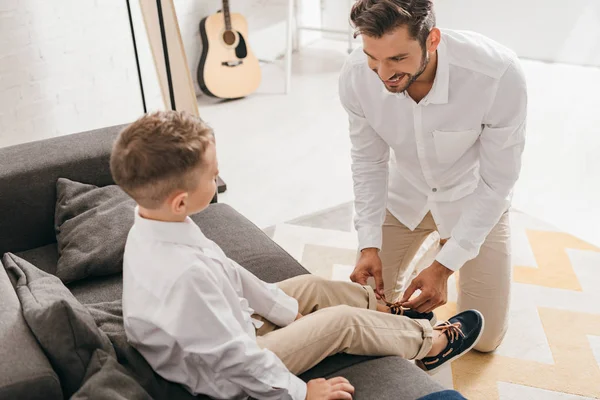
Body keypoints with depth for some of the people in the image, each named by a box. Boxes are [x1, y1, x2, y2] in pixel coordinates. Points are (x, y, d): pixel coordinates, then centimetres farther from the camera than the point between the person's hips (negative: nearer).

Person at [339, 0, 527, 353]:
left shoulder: (500, 75, -37)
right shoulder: (356, 76, -27)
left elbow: (496, 182, -25)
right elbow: (368, 162, -11)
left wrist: (444, 267, -26)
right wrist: (370, 245, -20)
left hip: (473, 199, -2)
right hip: (404, 194, 2)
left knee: (485, 337, 4)